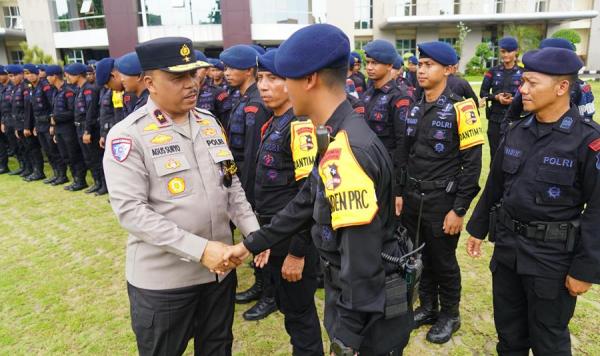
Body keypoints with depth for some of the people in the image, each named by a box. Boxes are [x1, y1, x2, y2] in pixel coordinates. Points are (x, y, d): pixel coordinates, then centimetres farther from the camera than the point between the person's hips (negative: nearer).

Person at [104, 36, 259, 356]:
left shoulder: (209, 122, 5)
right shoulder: (128, 135, -13)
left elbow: (231, 185, 10)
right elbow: (130, 210, -20)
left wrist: (254, 232, -3)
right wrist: (199, 249, -24)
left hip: (220, 267, 5)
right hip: (163, 279, -5)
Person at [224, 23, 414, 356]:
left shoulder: (348, 153, -30)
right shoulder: (336, 140, 2)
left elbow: (362, 264, -28)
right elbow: (305, 203, 12)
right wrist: (250, 243, 17)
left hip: (370, 315, -9)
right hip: (351, 297, 9)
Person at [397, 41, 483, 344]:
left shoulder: (460, 108, -13)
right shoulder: (414, 109, 6)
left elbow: (471, 163, -14)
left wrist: (459, 209, -15)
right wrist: (400, 193, 9)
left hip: (441, 202, -5)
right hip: (412, 199, 6)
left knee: (444, 262, 10)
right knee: (419, 257, 17)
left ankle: (450, 316, 33)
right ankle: (427, 307, 38)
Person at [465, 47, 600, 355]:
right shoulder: (516, 131, 2)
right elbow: (495, 185, 11)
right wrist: (478, 228, 15)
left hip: (553, 257, -5)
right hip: (506, 246, 5)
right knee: (508, 329, 22)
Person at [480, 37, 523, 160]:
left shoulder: (523, 72, 4)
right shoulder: (493, 71, 6)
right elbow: (483, 93, 5)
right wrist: (496, 97, -13)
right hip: (496, 118, 1)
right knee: (495, 153, 6)